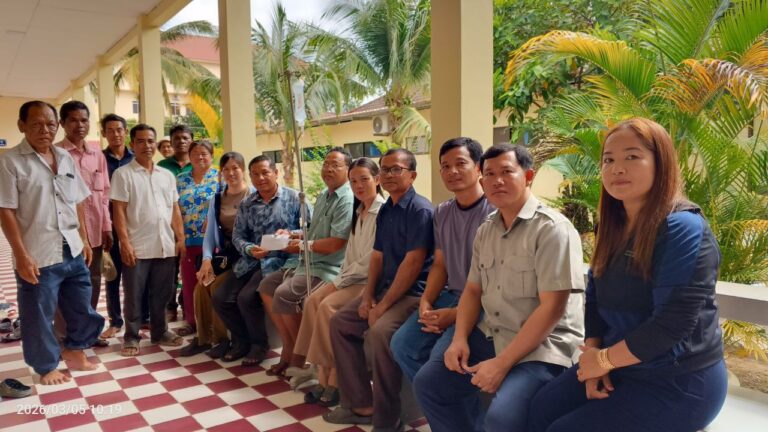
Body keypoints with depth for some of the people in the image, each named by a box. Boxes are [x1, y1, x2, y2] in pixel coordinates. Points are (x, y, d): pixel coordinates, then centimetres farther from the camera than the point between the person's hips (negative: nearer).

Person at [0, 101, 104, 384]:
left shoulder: (66, 158, 9)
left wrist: (84, 240, 12)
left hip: (72, 251, 6)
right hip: (38, 256, -5)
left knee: (81, 307, 16)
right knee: (39, 317, 9)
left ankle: (74, 350, 37)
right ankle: (46, 367, 27)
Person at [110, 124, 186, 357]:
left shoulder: (167, 175, 12)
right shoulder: (123, 174, -2)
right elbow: (119, 211, -7)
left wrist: (180, 238, 7)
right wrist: (125, 243, -14)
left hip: (165, 246, 4)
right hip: (137, 247, -4)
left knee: (162, 293, 12)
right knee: (134, 296, 6)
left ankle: (160, 332, 26)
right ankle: (131, 337, 18)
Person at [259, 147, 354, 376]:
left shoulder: (347, 200, -17)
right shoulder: (323, 196, 16)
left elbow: (335, 243, -24)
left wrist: (302, 245, -11)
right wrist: (292, 234, 9)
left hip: (328, 268, -11)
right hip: (308, 263, 11)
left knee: (284, 294, -25)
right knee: (267, 285, 8)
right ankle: (289, 347, 10)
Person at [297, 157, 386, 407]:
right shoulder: (359, 212, 16)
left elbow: (373, 259, -19)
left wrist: (343, 280, -12)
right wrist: (341, 278, 0)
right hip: (352, 277, 9)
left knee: (328, 306, -24)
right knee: (313, 300, -12)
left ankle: (335, 380, -13)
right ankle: (323, 377, -12)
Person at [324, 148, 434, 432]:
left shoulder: (420, 209, -16)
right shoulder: (385, 210, 12)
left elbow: (413, 263, -21)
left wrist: (383, 306, -19)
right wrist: (368, 296, 1)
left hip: (412, 292, -10)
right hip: (385, 288, 10)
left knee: (380, 331, -33)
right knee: (339, 322, 8)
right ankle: (361, 405, 11)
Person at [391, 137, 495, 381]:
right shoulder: (441, 213, 10)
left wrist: (455, 314, -19)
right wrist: (426, 302, -3)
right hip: (450, 295, 7)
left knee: (441, 354, -25)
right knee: (402, 344, -6)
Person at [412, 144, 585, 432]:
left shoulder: (552, 228, -15)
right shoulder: (485, 231, 9)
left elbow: (552, 308, -20)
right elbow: (473, 290, 15)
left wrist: (502, 363, -21)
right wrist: (459, 339, -2)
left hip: (543, 346, -7)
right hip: (491, 336, 7)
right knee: (428, 383, 6)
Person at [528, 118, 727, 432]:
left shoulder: (683, 229, -21)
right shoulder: (614, 227, 6)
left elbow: (671, 324, -27)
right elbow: (595, 298, 9)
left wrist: (604, 359, -15)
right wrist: (593, 356, -6)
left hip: (679, 382, -7)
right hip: (619, 365, 8)